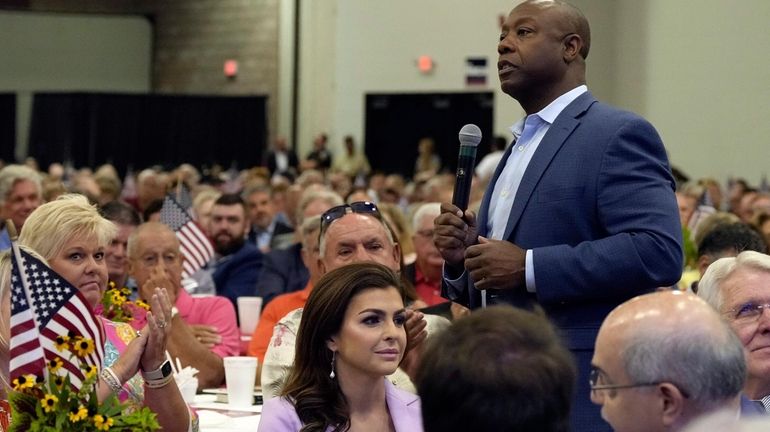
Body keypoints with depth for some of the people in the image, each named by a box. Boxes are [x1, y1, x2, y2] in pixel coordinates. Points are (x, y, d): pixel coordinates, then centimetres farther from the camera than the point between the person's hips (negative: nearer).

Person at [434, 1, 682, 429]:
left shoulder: (619, 134, -7)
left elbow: (659, 251, -21)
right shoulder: (518, 149, 20)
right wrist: (462, 259, 2)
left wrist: (528, 267, -20)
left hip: (584, 390, -8)